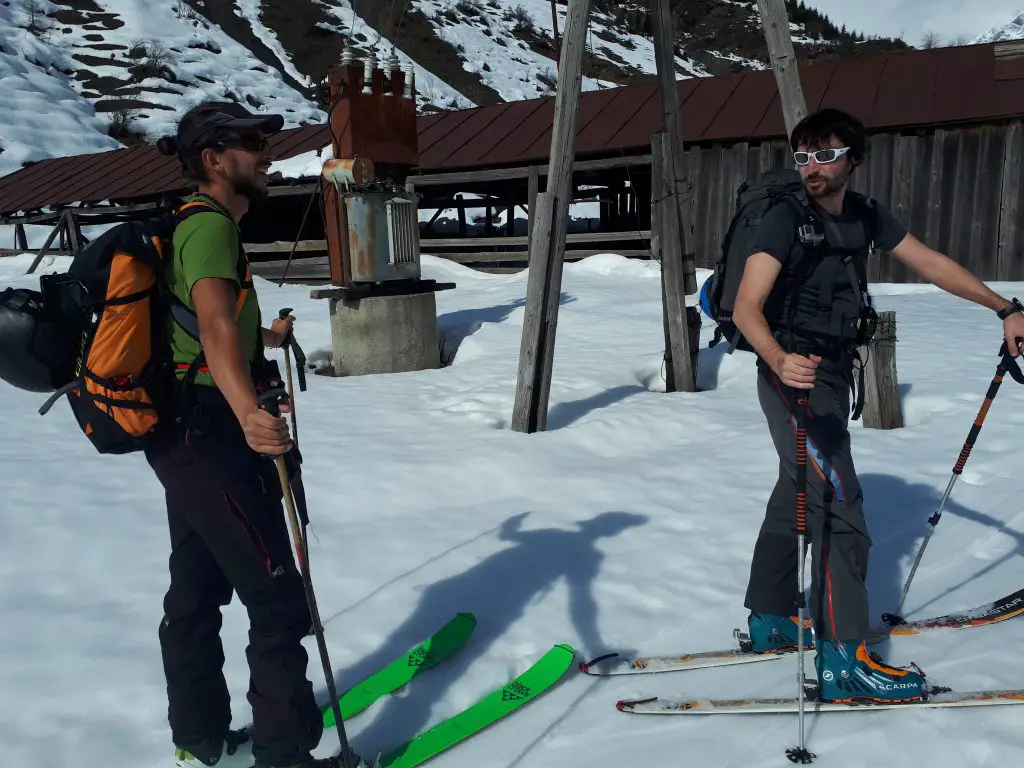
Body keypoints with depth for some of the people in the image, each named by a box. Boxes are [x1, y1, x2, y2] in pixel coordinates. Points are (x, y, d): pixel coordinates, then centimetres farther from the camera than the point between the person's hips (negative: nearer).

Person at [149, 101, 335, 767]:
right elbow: (216, 324, -35)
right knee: (279, 599, -3)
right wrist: (248, 413, -52)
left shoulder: (195, 224, 16)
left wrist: (263, 336, 47)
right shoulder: (210, 224, -15)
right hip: (213, 438, -11)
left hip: (184, 437, 11)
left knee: (198, 591, 18)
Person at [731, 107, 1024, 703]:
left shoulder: (866, 217, 5)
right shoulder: (785, 220, -15)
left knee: (798, 494, 15)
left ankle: (770, 623, 30)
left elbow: (930, 263, 13)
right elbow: (747, 308, -25)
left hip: (834, 378, 8)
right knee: (839, 502, -12)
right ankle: (843, 661, -4)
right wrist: (780, 360, -44)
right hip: (793, 378, -8)